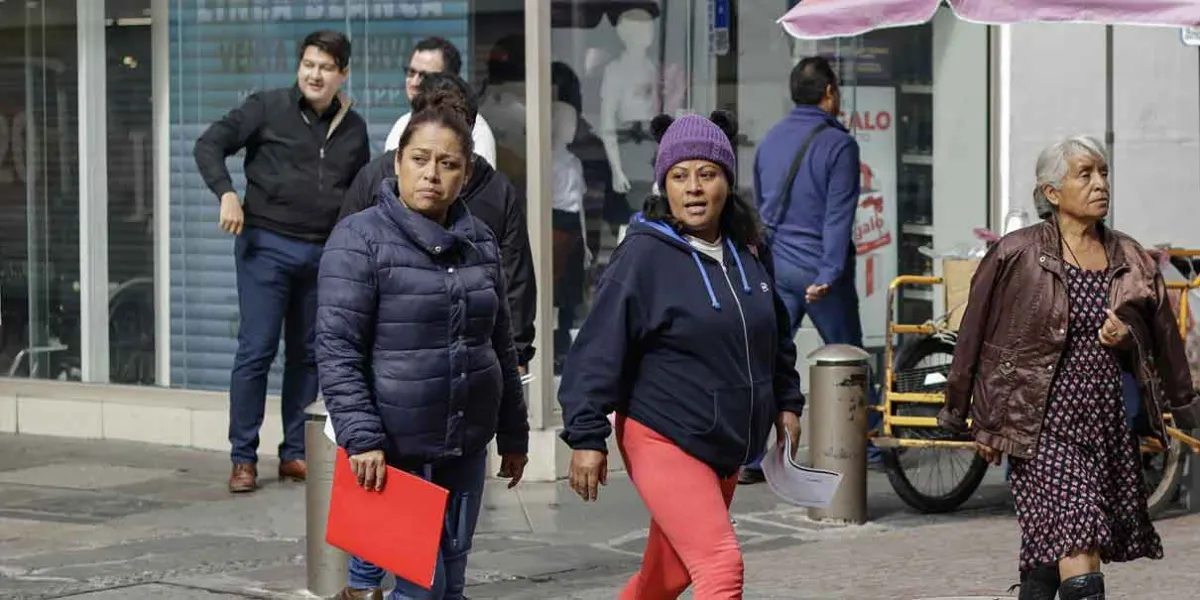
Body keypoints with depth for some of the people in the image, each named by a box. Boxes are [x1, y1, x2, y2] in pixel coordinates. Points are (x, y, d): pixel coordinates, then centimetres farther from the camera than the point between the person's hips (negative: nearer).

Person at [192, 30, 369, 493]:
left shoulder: (353, 129, 10)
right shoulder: (267, 108, -2)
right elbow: (209, 145, -4)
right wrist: (226, 193, -19)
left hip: (323, 254, 4)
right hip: (267, 245, -4)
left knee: (307, 355, 8)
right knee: (256, 351, -5)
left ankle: (295, 454, 17)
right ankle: (243, 459, 1)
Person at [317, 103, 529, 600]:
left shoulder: (481, 244, 10)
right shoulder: (360, 238, -8)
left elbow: (500, 347, 17)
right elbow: (336, 350, -13)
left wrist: (514, 435, 18)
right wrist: (361, 438, -20)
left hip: (466, 448, 6)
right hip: (394, 450, -6)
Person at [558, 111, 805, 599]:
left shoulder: (747, 250, 6)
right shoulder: (646, 254, -14)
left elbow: (775, 335, 21)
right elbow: (599, 349, -15)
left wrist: (787, 402, 23)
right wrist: (586, 436, -17)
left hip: (728, 445, 7)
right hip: (664, 440, -7)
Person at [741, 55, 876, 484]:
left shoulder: (770, 140, 9)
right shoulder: (838, 144, -10)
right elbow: (838, 216, -16)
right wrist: (827, 275, -19)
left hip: (776, 265, 5)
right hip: (817, 267, -5)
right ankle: (871, 444, 23)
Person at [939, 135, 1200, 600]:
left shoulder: (1131, 261, 9)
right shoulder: (1017, 255, -4)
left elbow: (1160, 340, 22)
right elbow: (975, 335, 3)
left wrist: (1125, 338, 3)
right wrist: (980, 420, 7)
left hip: (1109, 422, 5)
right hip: (1044, 423, -4)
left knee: (1050, 553, 10)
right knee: (1078, 547, -17)